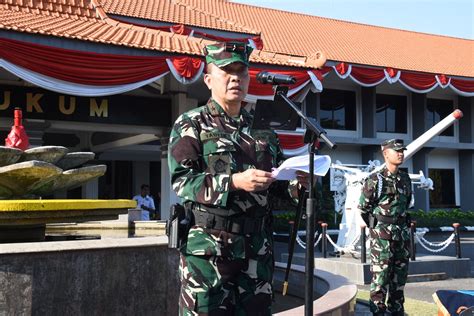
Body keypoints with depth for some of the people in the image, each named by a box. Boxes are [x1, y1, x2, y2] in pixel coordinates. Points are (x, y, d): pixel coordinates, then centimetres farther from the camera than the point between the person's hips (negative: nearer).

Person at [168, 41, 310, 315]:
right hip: (208, 247, -5)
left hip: (258, 248, 5)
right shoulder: (191, 125, 0)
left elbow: (275, 184, 22)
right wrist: (235, 181, -24)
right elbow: (181, 180, -12)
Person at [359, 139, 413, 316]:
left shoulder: (405, 179, 10)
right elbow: (363, 207, -2)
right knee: (380, 275, -6)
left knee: (399, 276, 11)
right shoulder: (375, 180, -8)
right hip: (382, 234, -6)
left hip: (403, 232, 6)